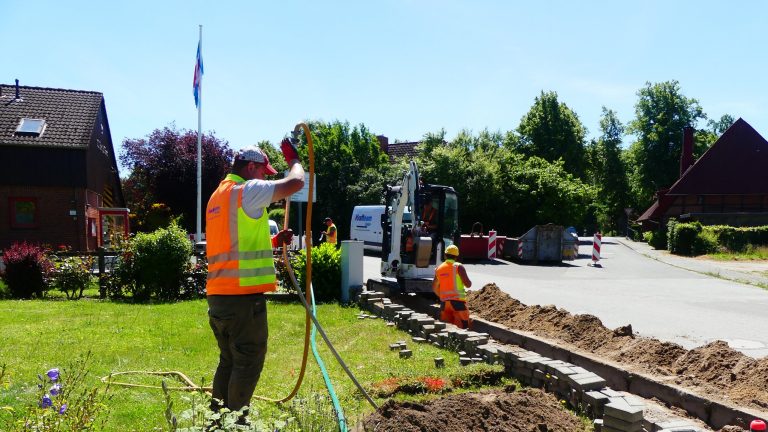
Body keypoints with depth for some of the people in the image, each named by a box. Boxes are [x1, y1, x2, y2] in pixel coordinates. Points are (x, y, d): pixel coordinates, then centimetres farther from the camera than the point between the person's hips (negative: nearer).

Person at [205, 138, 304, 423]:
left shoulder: (219, 195, 20)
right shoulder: (247, 190, -9)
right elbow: (296, 183, -13)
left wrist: (274, 241, 20)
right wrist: (293, 159, 6)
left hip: (219, 295, 9)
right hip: (244, 295, -9)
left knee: (229, 362, 18)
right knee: (248, 365, 0)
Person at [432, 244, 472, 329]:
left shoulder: (439, 268, 11)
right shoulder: (458, 267, -7)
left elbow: (434, 288, 20)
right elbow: (468, 284, -11)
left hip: (444, 302, 5)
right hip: (457, 301, -5)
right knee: (463, 327, -4)